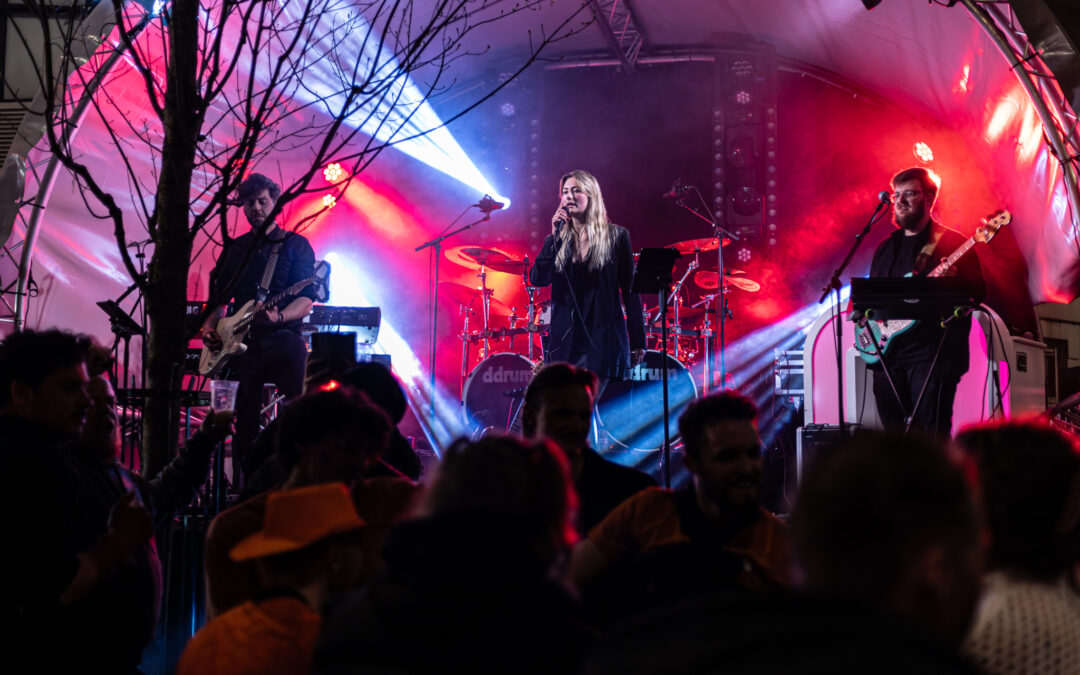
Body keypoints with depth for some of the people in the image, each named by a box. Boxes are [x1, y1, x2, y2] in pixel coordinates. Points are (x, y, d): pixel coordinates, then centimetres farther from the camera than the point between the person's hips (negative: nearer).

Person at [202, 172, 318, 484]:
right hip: (241, 343, 4)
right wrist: (210, 326, 3)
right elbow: (219, 297, 22)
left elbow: (306, 299, -5)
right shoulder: (234, 249, 17)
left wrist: (278, 317, -24)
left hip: (284, 341, -4)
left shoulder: (295, 245, 5)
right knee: (245, 423, 2)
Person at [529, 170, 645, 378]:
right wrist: (555, 238, -12)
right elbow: (537, 279, -5)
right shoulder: (556, 241, 10)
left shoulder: (616, 237, 3)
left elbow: (629, 291, 2)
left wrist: (637, 342, -1)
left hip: (604, 340, -2)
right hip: (565, 342, 2)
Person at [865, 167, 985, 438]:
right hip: (886, 350, 6)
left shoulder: (952, 243, 1)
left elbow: (978, 293, -6)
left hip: (931, 352, -6)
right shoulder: (886, 247, 20)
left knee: (931, 436, -10)